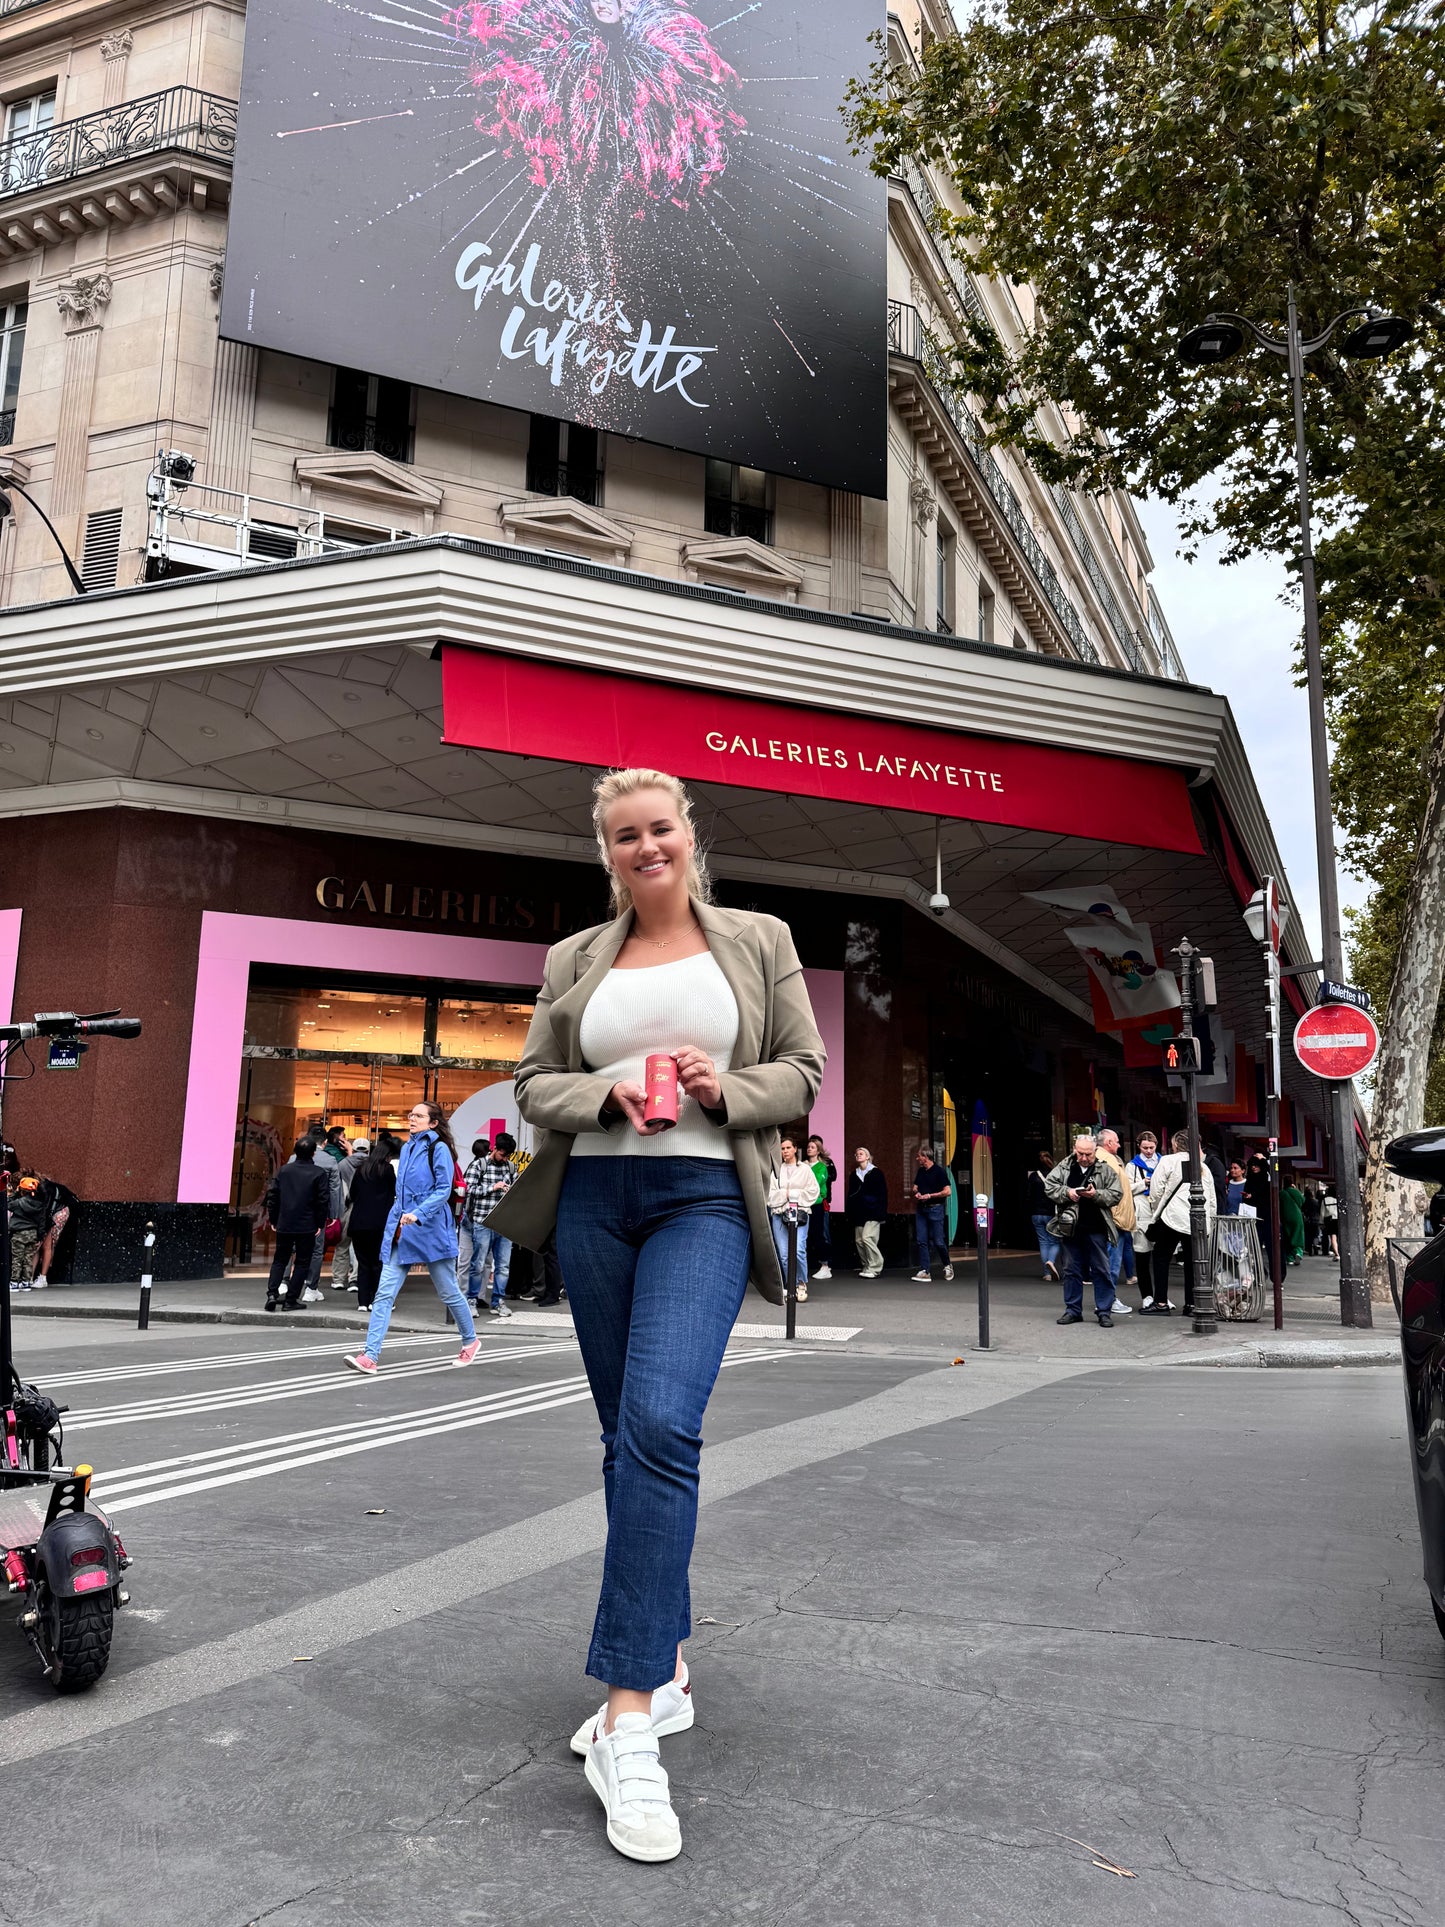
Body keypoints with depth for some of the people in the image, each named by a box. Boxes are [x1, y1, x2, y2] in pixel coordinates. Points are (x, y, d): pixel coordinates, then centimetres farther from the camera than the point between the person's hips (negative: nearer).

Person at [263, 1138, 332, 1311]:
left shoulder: (284, 1170, 3)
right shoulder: (319, 1174, -7)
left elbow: (272, 1195, 4)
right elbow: (323, 1200, -8)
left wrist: (273, 1219, 12)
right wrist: (320, 1224, 2)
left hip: (284, 1225, 3)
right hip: (307, 1226, -3)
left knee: (279, 1260, 15)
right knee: (302, 1263, 7)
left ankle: (272, 1292, -2)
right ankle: (292, 1300, 5)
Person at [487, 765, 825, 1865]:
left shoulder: (759, 942, 9)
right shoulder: (575, 961, 14)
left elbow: (803, 1071, 8)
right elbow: (533, 1085, 12)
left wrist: (723, 1089, -12)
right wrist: (608, 1091, -9)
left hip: (704, 1199, -3)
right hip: (592, 1202, 4)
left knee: (662, 1424, -21)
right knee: (631, 1435, 10)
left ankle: (629, 1716, -16)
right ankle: (666, 1668, 25)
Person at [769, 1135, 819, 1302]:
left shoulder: (805, 1169, 7)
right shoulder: (777, 1170, 12)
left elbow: (813, 1191, 1)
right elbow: (770, 1194, 7)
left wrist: (793, 1194, -5)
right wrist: (784, 1194, -7)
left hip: (799, 1213, -3)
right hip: (779, 1213, 3)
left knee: (798, 1250, -18)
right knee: (783, 1254, 1)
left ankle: (802, 1284, 0)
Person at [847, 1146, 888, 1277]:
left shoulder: (876, 1173, 1)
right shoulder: (854, 1175, 15)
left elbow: (883, 1194, -1)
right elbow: (850, 1195, 18)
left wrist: (882, 1213, -8)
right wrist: (849, 1213, 10)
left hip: (872, 1212, -6)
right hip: (858, 1213, 6)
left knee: (867, 1237, -17)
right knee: (858, 1240, 2)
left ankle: (874, 1267, -10)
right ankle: (866, 1266, 12)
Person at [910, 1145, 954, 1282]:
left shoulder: (939, 1171, -9)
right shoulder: (920, 1172, 13)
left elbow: (947, 1191, -13)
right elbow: (915, 1187, 25)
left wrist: (929, 1196, -15)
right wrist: (916, 1193, 2)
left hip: (935, 1208, -7)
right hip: (921, 1209, 7)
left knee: (938, 1241, -3)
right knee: (921, 1241, 0)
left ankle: (947, 1265, 20)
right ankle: (925, 1271, 2)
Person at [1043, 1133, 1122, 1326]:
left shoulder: (1106, 1169, 0)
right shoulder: (1064, 1167, 5)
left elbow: (1116, 1194, -2)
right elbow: (1049, 1185, 3)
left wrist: (1096, 1194, -17)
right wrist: (1067, 1192, -13)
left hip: (1096, 1229, -2)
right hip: (1070, 1227, 2)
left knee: (1101, 1270, 3)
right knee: (1071, 1270, 10)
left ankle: (1104, 1311, 11)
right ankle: (1073, 1310, 19)